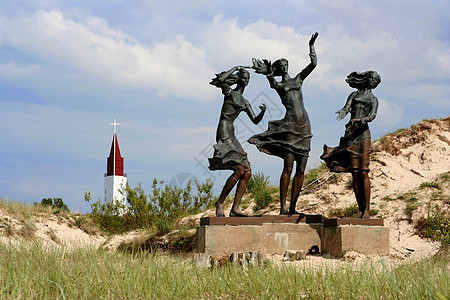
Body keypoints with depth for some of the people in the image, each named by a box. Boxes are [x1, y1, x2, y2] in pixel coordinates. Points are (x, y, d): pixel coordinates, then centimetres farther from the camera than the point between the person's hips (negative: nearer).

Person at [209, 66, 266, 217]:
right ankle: (220, 202, -7)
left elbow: (255, 121, 19)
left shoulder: (244, 102, 21)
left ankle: (235, 209, -1)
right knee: (240, 169, -19)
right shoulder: (229, 92, 1)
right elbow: (221, 79, -19)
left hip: (232, 137, 8)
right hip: (224, 134, -8)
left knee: (247, 172, -1)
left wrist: (263, 112, -2)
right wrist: (235, 68, -6)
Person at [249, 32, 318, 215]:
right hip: (289, 126, -4)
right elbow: (272, 82, -15)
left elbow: (313, 64, 14)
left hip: (304, 127, 4)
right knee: (288, 167, -13)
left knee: (300, 171, 2)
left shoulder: (298, 79, 20)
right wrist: (268, 74, -32)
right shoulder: (277, 85, 9)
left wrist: (311, 45, 11)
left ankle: (293, 207, 6)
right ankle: (283, 207, -13)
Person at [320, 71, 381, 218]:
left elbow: (372, 115, -4)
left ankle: (367, 209, -12)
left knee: (363, 172, -11)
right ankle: (360, 208, 1)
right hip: (350, 133, 2)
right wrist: (342, 112, -21)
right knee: (354, 172, -2)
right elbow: (347, 107, 4)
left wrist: (361, 120, -26)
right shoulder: (354, 95, 21)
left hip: (363, 133, -2)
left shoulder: (373, 100, 14)